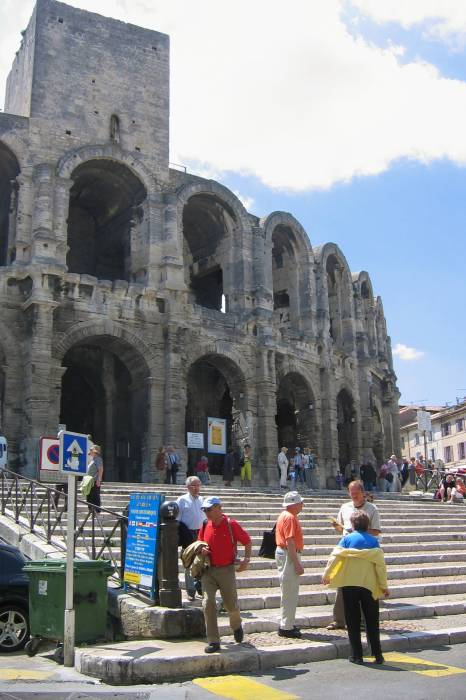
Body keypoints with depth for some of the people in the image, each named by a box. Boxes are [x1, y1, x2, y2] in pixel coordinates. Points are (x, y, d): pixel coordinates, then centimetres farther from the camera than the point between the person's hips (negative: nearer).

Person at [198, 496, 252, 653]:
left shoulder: (231, 524, -9)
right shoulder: (205, 526, 3)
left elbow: (247, 541, 1)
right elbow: (200, 544, 18)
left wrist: (246, 560, -7)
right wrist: (202, 550, -4)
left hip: (226, 570, -3)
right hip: (208, 571, 3)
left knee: (231, 605, 9)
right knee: (208, 603, -10)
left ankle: (236, 626, 43)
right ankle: (213, 642, -2)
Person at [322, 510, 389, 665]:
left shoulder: (347, 539, -1)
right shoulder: (373, 540, 1)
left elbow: (334, 557, -4)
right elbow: (380, 564, -2)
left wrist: (326, 575, 9)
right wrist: (383, 585, 6)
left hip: (349, 584, -1)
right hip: (369, 585, 1)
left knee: (353, 620, 7)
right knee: (372, 620, 12)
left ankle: (356, 655, 9)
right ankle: (377, 655, 12)